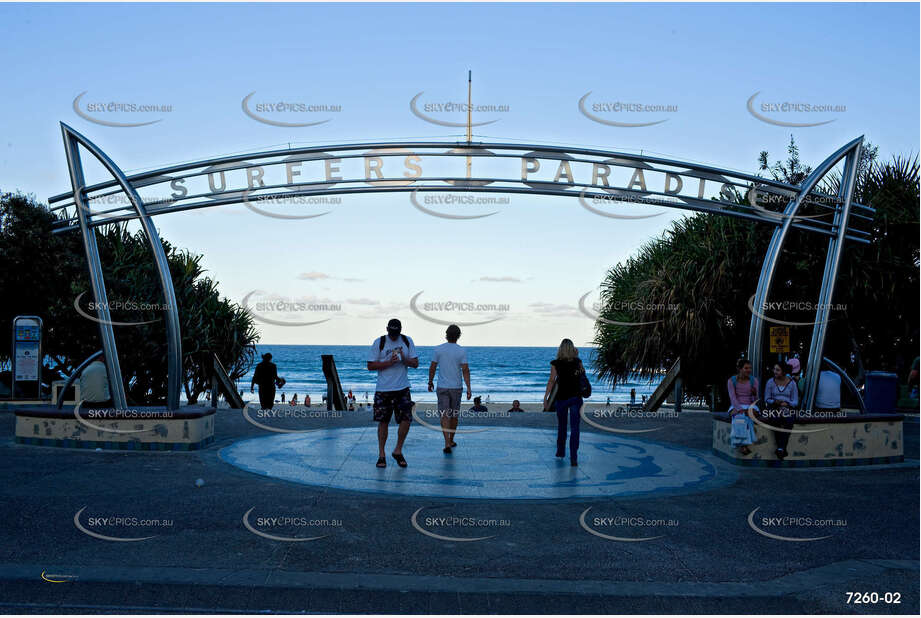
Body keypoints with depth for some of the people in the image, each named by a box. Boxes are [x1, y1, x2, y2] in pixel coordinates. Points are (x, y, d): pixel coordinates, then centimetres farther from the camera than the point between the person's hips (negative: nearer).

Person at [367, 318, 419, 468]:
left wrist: (404, 359, -14)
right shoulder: (378, 343, -4)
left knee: (406, 419, -6)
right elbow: (370, 366, -6)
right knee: (383, 422, 4)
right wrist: (389, 362, -17)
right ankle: (381, 454, 17)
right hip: (383, 389, -2)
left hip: (402, 388, 2)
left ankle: (398, 451, 13)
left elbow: (415, 363, 6)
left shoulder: (407, 341, 5)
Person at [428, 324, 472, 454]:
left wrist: (430, 382, 13)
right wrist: (468, 388, -8)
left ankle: (447, 444, -16)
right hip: (456, 387, 1)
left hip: (442, 387, -1)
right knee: (454, 415, 16)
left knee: (444, 415, -3)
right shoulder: (462, 351, -6)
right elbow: (465, 370, -10)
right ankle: (451, 440, 30)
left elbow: (432, 368, -1)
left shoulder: (438, 349, -5)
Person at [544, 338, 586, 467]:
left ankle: (560, 451, 34)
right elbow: (583, 372, 19)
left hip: (561, 397, 0)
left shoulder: (555, 363, -7)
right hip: (576, 397, 0)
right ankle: (573, 458, -12)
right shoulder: (578, 361, 0)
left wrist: (546, 397, -7)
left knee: (561, 425, 19)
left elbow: (552, 381, -10)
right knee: (574, 428, -2)